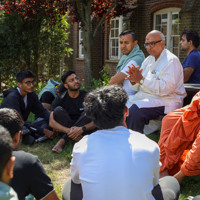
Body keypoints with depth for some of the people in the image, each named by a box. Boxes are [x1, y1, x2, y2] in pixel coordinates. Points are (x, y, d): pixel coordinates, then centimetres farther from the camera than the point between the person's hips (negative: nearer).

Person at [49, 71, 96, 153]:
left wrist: (81, 129, -33)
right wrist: (68, 131, -32)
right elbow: (51, 122, -16)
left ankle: (63, 140, -26)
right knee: (58, 110, -21)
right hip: (66, 129, 0)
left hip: (84, 130, 1)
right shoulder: (60, 99, -6)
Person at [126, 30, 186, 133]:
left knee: (135, 111, -30)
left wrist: (142, 79, -23)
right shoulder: (148, 60, 18)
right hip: (144, 96, 8)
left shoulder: (171, 60, -8)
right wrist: (134, 79, -10)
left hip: (165, 101, -8)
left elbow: (167, 88, -22)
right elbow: (137, 88, 14)